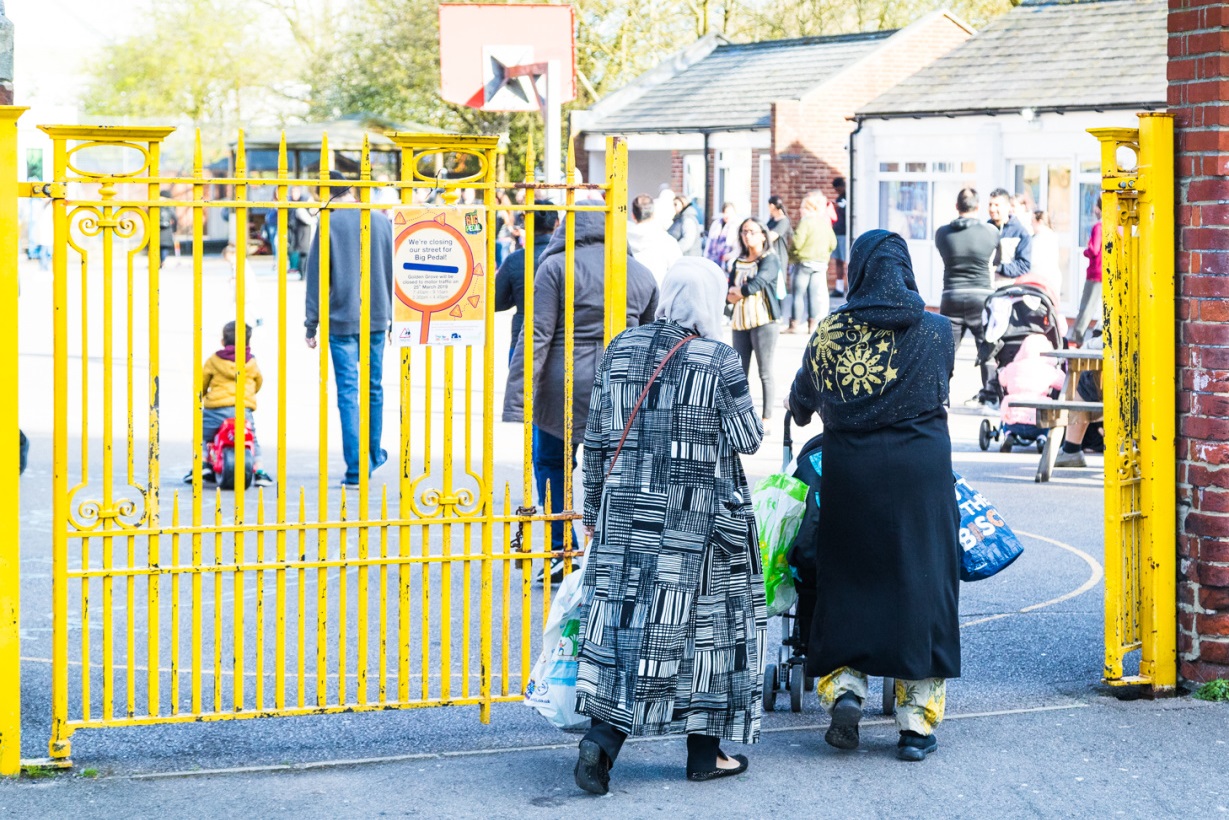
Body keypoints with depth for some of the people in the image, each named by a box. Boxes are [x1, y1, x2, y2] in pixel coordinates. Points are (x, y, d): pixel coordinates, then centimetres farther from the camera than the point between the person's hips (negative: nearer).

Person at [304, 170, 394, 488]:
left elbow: (316, 275, -5)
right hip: (377, 320, 4)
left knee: (348, 393, -1)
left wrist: (311, 324, 0)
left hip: (342, 320, -4)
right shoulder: (382, 222, 5)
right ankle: (374, 454, 31)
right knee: (374, 388, 17)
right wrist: (394, 318, 19)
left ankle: (356, 468, -4)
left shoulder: (329, 223, -6)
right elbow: (393, 273, 10)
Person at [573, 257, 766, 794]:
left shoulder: (621, 350, 4)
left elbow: (596, 438, 8)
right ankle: (704, 752, 14)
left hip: (627, 510, 4)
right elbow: (748, 440, -5)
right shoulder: (719, 360, -10)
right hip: (698, 516, -4)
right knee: (701, 620, 6)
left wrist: (594, 508, 16)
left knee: (624, 616, 6)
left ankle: (602, 736, -9)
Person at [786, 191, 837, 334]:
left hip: (804, 262, -6)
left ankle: (794, 325, 2)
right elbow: (833, 244, 12)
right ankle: (812, 325, 7)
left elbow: (796, 243, -18)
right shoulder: (826, 222, 8)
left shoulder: (805, 222, -12)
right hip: (821, 262, 6)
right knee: (815, 294, 7)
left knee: (798, 293, 0)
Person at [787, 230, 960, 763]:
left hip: (850, 472, 1)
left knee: (847, 580, 14)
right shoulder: (937, 331, 1)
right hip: (921, 469, -1)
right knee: (921, 584, 4)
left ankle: (844, 688, -1)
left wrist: (800, 410, 41)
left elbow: (802, 397, 17)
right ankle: (916, 721, 5)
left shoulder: (831, 331, 1)